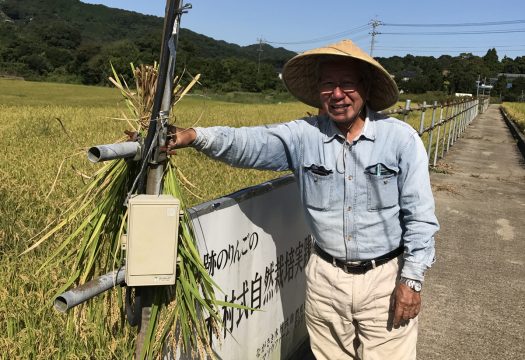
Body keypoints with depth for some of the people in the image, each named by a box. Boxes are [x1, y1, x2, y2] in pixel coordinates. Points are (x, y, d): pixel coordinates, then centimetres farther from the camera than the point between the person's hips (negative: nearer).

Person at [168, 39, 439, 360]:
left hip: (386, 278, -1)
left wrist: (412, 279, -9)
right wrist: (195, 136, -34)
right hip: (326, 276, 2)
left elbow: (420, 215, -6)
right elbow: (247, 143, -17)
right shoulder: (303, 136, -5)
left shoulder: (401, 138, -8)